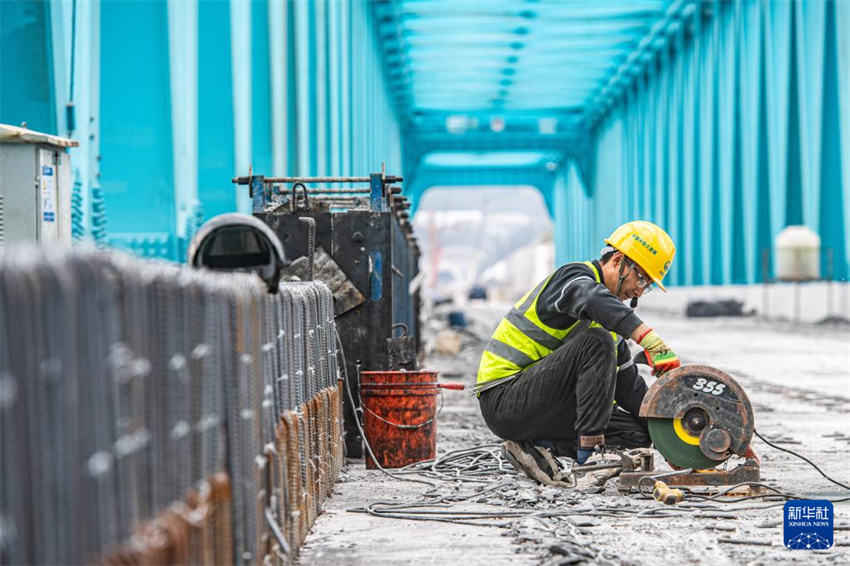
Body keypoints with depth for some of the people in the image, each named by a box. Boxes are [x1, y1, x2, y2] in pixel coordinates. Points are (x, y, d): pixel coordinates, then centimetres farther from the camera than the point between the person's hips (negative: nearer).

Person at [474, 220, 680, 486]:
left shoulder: (609, 319, 16)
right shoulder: (573, 276, -10)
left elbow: (629, 385, 17)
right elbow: (594, 300, -37)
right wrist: (654, 343, -47)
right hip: (503, 401, -9)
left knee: (637, 435, 2)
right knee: (596, 342, -25)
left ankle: (538, 447, -5)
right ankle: (589, 454, -26)